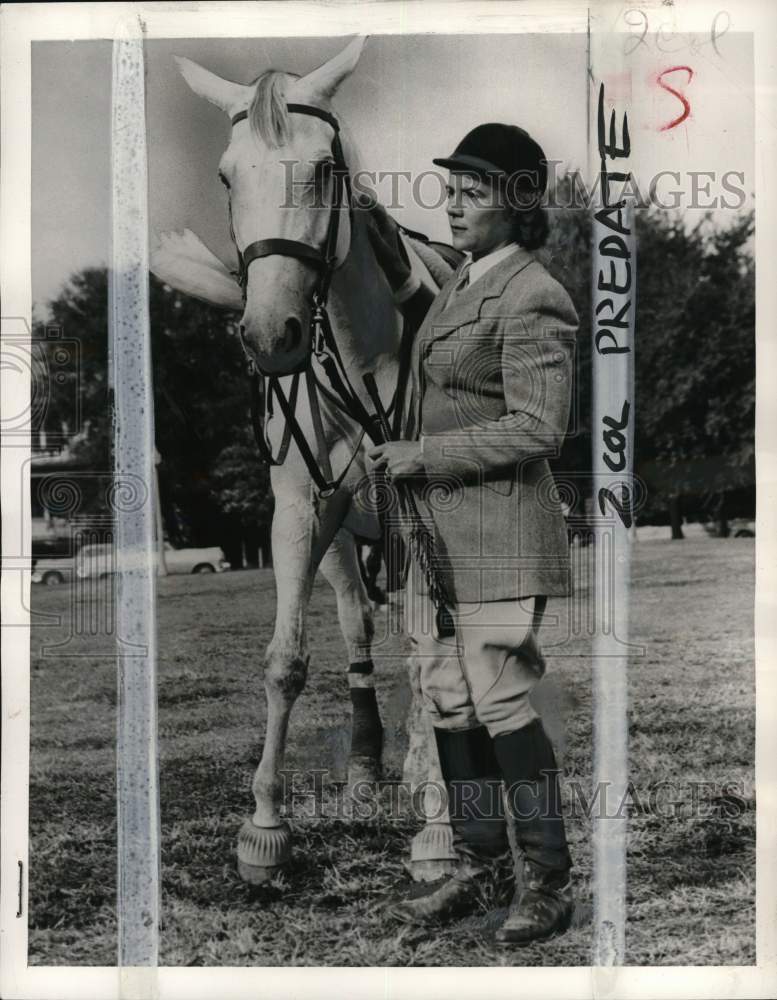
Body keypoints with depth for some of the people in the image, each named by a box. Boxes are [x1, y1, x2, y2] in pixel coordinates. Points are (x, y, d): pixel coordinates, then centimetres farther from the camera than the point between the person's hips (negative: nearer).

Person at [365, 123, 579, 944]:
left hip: (498, 533, -9)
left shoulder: (532, 299, -14)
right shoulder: (464, 280, 14)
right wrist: (401, 281, 20)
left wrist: (418, 455, -16)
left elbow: (537, 429, -19)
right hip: (441, 530, 9)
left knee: (500, 704, -3)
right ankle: (474, 869, 25)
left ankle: (548, 883, 14)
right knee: (448, 704, 12)